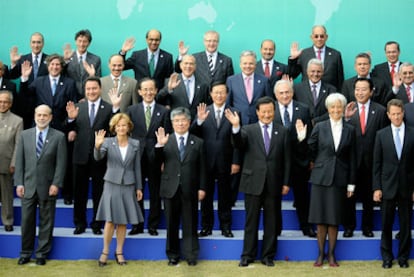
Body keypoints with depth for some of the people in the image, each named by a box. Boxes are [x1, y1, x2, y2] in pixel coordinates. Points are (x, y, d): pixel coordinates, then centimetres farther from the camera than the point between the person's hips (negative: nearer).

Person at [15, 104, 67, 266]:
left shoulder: (59, 136, -1)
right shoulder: (25, 135, 7)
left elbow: (61, 163, -4)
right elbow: (19, 160, 6)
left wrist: (56, 184, -11)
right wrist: (19, 183, -1)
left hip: (48, 187, -2)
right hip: (28, 186, 2)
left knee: (46, 221, 6)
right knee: (27, 220, 8)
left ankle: (42, 254, 17)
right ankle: (26, 253, 21)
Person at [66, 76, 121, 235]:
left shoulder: (108, 108, -3)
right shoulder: (78, 107, 6)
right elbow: (72, 131, 1)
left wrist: (116, 107, -28)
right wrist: (71, 119, -19)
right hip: (81, 156, 2)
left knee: (98, 192, 8)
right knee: (79, 192, 11)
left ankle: (97, 224, 19)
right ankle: (80, 223, 23)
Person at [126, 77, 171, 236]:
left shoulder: (163, 112, 2)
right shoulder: (132, 110, 6)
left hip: (155, 158, -1)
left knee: (155, 194, 7)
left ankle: (153, 226, 18)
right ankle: (137, 225, 18)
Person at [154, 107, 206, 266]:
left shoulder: (197, 143, 6)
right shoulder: (166, 141, 5)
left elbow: (202, 168, 5)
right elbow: (158, 161, -7)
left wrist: (202, 188, -2)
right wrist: (159, 145, -23)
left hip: (190, 190, 0)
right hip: (171, 189, 1)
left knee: (190, 224, 5)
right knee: (171, 224, 8)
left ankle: (191, 256, 14)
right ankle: (173, 255, 19)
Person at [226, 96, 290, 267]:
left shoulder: (282, 132, 7)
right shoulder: (248, 130, 4)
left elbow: (286, 159, 7)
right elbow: (238, 144, -15)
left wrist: (286, 182, 2)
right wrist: (236, 127, -33)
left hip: (274, 184, 1)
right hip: (253, 183, -1)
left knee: (271, 222, 8)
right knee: (251, 221, 6)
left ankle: (268, 256, 18)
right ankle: (248, 255, 16)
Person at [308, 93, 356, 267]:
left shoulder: (350, 130, 5)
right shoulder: (320, 127, 1)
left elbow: (352, 158, 5)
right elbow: (311, 149, 7)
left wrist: (351, 183, 3)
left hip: (339, 179, 1)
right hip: (321, 177, -1)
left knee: (334, 219, 4)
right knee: (320, 218, 2)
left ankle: (331, 254, 15)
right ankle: (321, 254, 13)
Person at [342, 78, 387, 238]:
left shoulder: (380, 111, -1)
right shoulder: (348, 109, -3)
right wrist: (346, 118, -26)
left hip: (371, 160, 0)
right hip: (351, 159, 0)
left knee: (368, 196, 12)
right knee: (349, 196, 9)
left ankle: (367, 227, 26)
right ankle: (349, 226, 23)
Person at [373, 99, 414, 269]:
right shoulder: (381, 135, 3)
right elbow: (377, 164, 2)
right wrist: (376, 188, -3)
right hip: (387, 187, 0)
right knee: (386, 225, 7)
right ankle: (387, 257, 19)